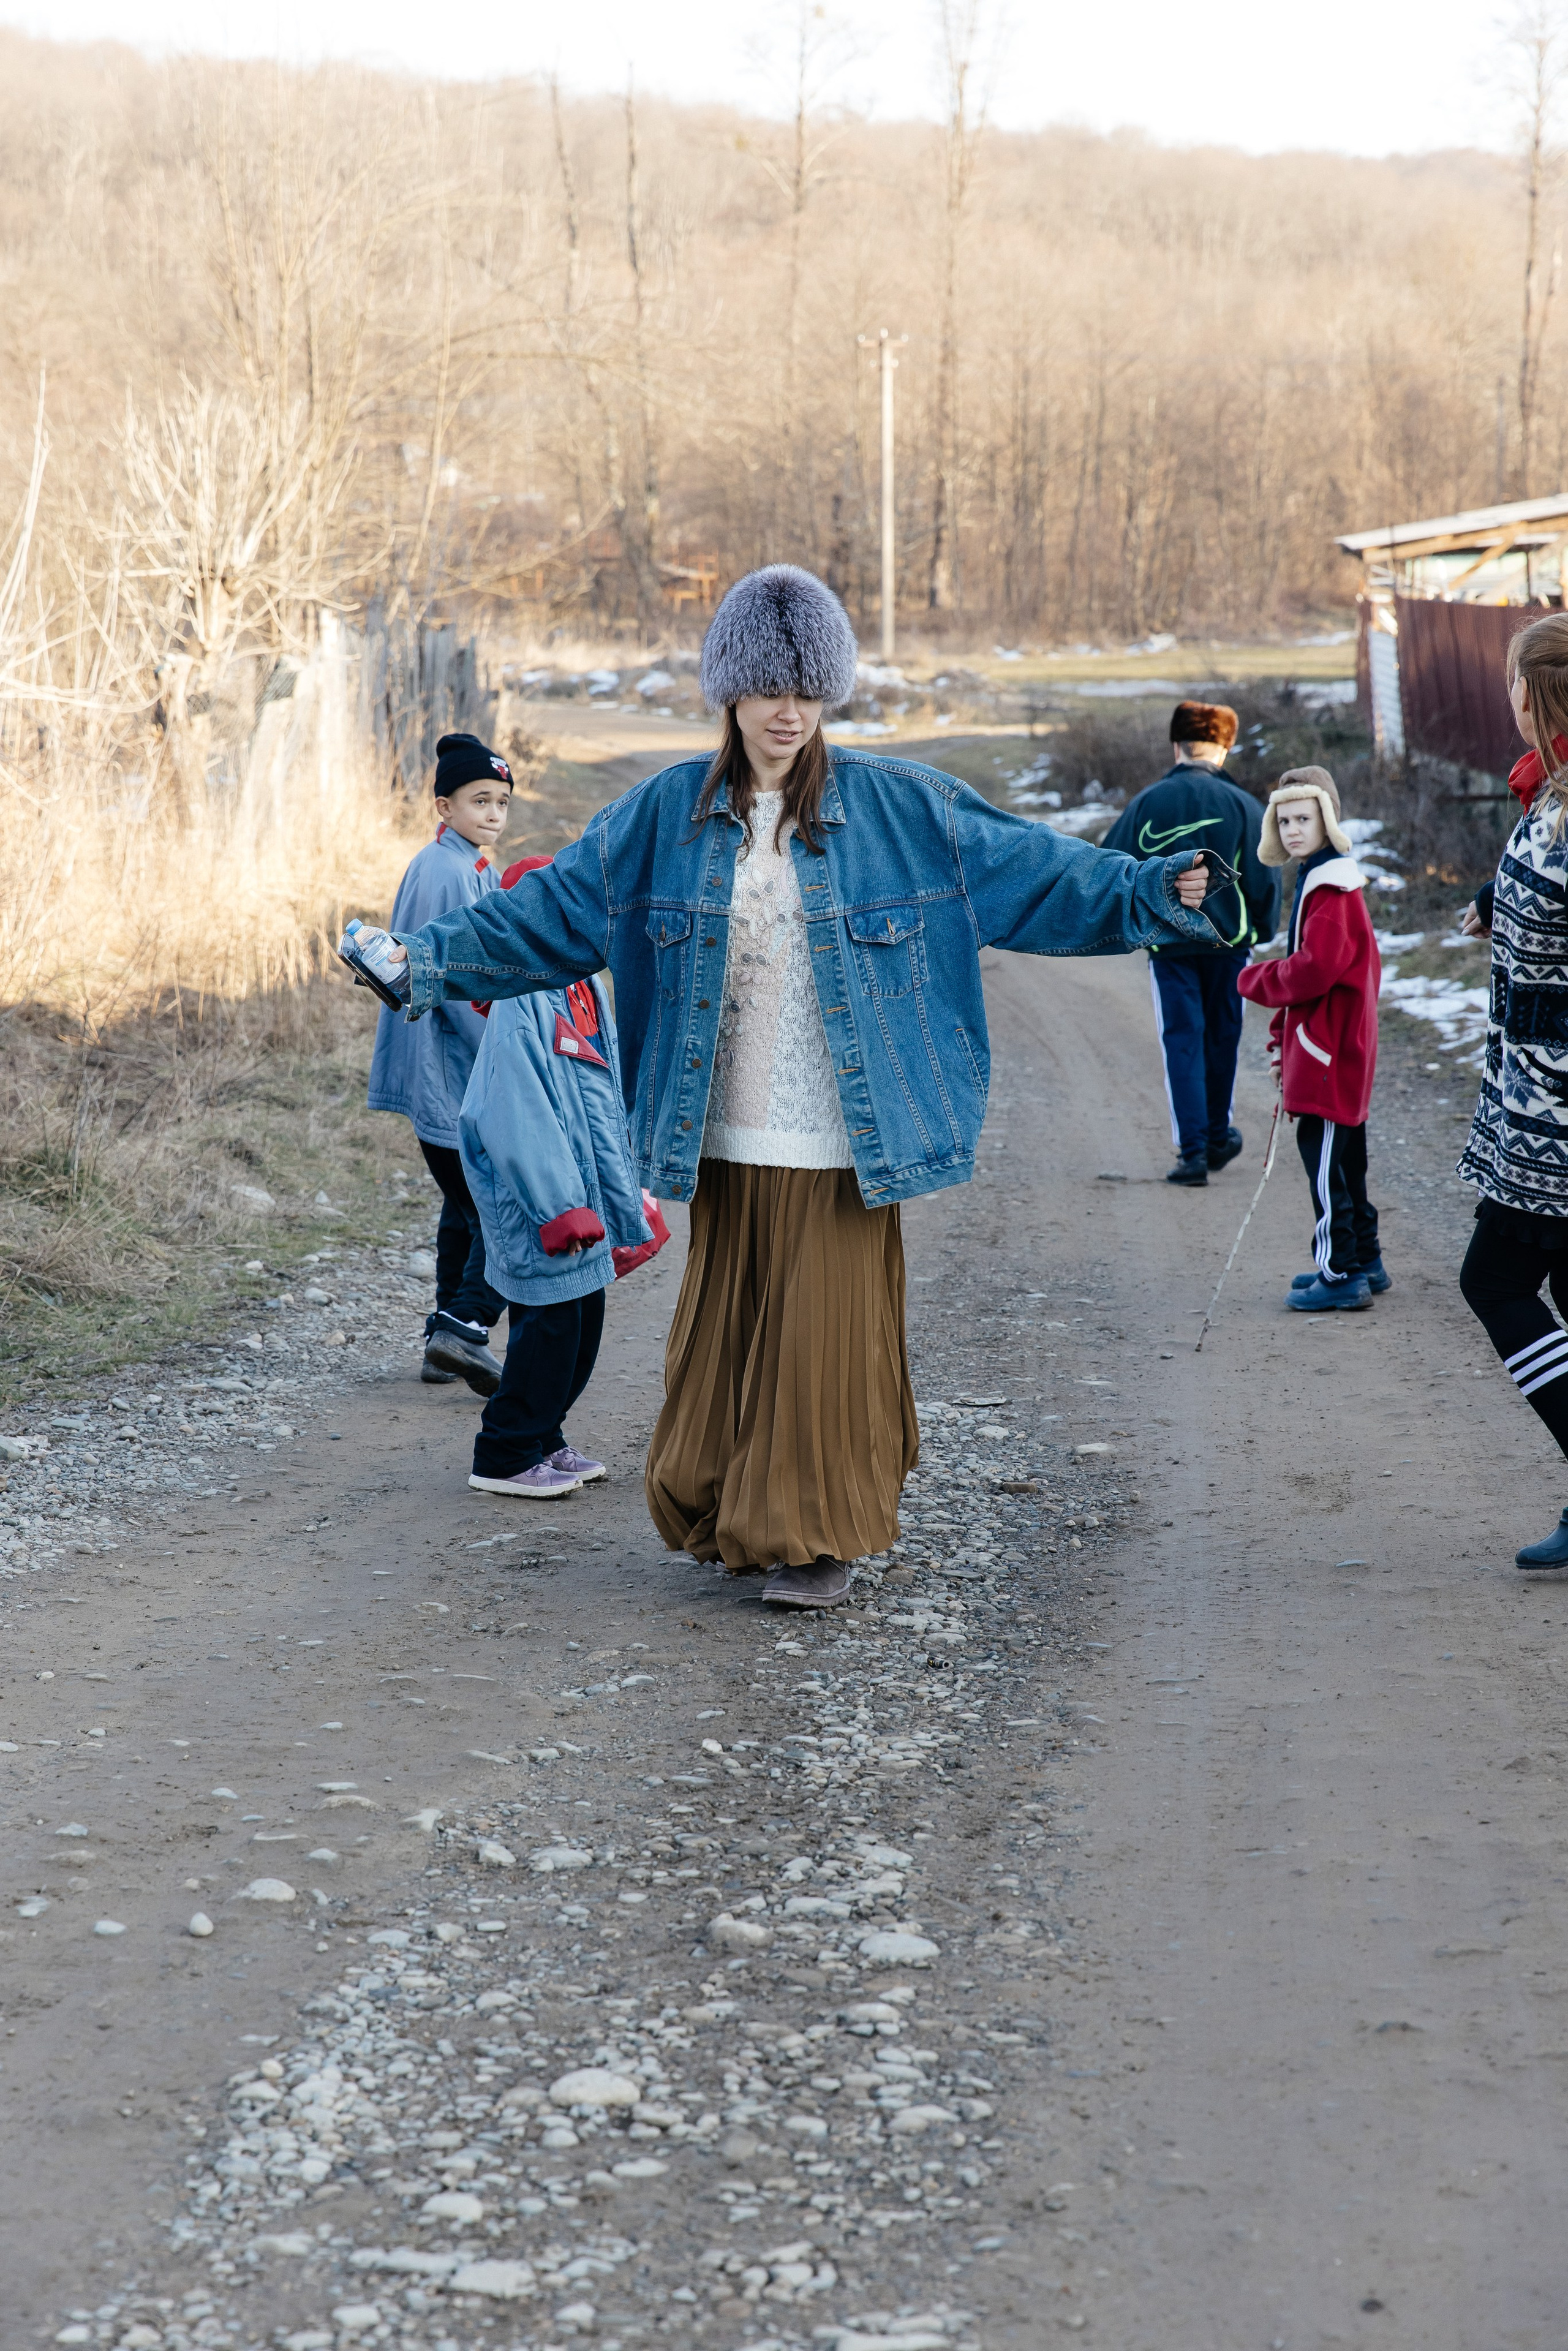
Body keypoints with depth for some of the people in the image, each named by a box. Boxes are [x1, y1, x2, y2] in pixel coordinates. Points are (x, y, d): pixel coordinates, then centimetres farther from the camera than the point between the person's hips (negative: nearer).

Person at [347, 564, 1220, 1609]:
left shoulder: (897, 807, -2)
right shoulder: (668, 815, 3)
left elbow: (1029, 870, -1)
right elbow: (553, 908, 6)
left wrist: (1152, 894, -10)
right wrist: (437, 957, -1)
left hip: (841, 1141, -2)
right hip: (725, 1139, 2)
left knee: (827, 1332, -1)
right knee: (727, 1331, 9)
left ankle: (821, 1537, 12)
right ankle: (737, 1516, 25)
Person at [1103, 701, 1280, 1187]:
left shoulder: (1147, 802, -3)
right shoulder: (1241, 804, -5)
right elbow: (1263, 877, -3)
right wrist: (1263, 929, 13)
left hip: (1168, 942, -1)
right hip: (1228, 940, 1)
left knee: (1182, 1042, 2)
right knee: (1221, 1037, 16)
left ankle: (1192, 1151, -6)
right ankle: (1218, 1137, 29)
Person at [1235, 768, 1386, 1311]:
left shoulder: (1332, 888, -17)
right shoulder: (1318, 879, 16)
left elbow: (1314, 969, -25)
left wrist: (1255, 980, -9)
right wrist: (1283, 1036, 17)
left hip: (1329, 1048, -11)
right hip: (1332, 1046, 11)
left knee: (1323, 1156, -7)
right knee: (1343, 1155, 17)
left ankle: (1341, 1274, -3)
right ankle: (1364, 1262, 27)